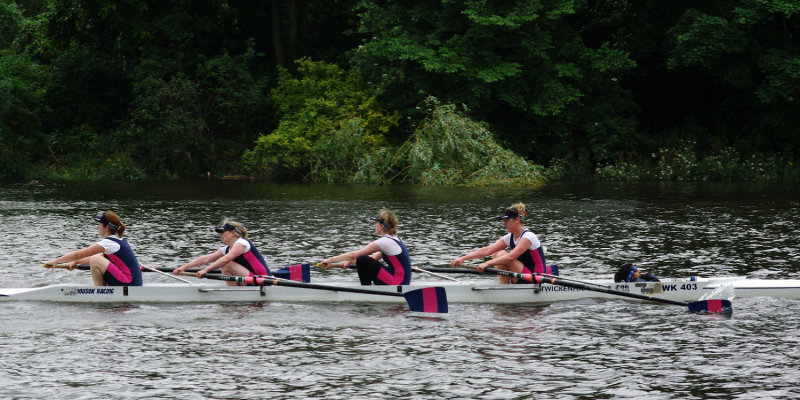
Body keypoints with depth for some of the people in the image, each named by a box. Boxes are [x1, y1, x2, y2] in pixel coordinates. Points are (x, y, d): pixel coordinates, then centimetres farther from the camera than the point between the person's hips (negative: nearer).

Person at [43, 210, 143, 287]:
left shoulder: (108, 243, -12)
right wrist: (75, 262, 25)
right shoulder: (120, 241, 15)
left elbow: (77, 255, -6)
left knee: (96, 261, -16)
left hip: (128, 286, -9)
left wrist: (55, 261, 3)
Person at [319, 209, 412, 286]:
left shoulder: (384, 242, -14)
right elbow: (374, 257, 22)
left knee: (362, 260, -12)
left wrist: (331, 260, -2)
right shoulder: (396, 239, 13)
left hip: (397, 285, -9)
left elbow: (354, 255, -11)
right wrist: (349, 262, 18)